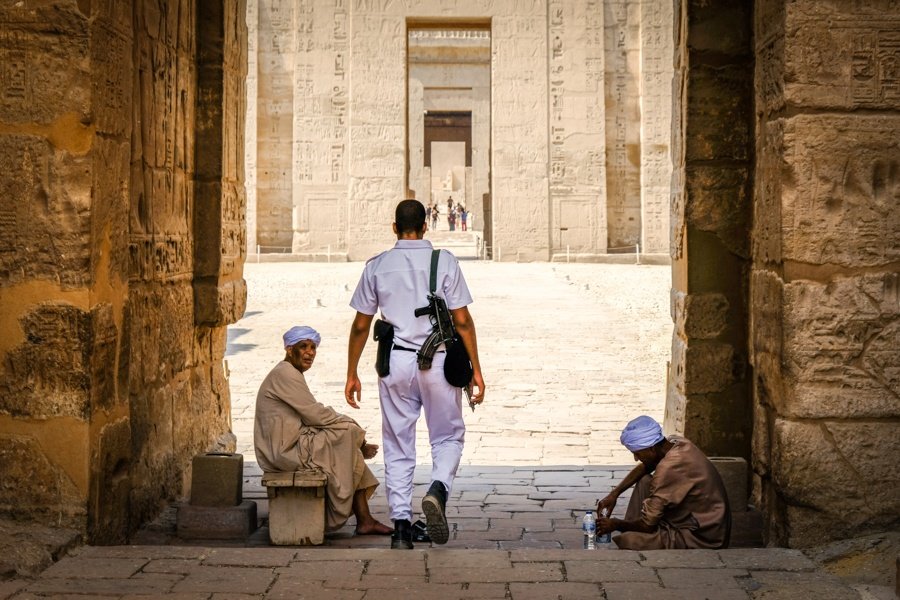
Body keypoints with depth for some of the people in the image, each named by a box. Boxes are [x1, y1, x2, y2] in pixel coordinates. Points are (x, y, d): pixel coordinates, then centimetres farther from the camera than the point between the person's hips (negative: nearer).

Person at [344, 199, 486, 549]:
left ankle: (401, 527, 7)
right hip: (437, 362, -2)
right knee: (448, 436, 14)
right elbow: (462, 321, -4)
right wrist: (476, 369, 1)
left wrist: (352, 373, 14)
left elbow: (361, 326, 6)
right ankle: (438, 489, -15)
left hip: (395, 362, 2)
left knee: (397, 447, 9)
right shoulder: (444, 262, -1)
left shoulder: (377, 266, 4)